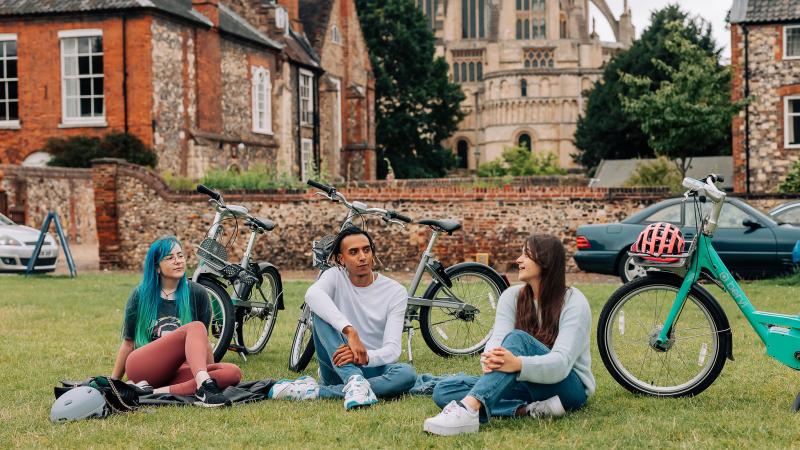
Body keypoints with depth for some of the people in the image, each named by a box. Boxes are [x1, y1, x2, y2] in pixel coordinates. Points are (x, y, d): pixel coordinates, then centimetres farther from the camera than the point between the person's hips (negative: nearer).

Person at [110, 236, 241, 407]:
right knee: (195, 328, -27)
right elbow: (128, 342, 11)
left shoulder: (196, 293, 8)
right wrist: (113, 382, 14)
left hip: (174, 371, 3)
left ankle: (159, 392, -39)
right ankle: (204, 388, -53)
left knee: (233, 372, -26)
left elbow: (203, 340, 13)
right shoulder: (141, 295, 5)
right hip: (141, 367, -3)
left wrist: (211, 371, 15)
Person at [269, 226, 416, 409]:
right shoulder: (335, 276, -3)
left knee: (407, 374, -34)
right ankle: (355, 381, -41)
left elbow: (392, 349, -15)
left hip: (374, 368, 0)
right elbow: (312, 294, -29)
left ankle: (314, 391, -34)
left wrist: (365, 357, -37)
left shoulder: (395, 292, -5)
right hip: (338, 367, 0)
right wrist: (350, 331, -43)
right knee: (321, 310, -22)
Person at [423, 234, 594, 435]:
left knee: (518, 338, -34)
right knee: (444, 390, -16)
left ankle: (468, 409, -53)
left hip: (570, 387, -5)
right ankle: (530, 410, -31)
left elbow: (562, 361, -25)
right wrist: (490, 359, -40)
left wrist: (518, 364, -45)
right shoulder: (512, 296, 3)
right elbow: (497, 340, -14)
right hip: (529, 385, 5)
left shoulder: (574, 302, -11)